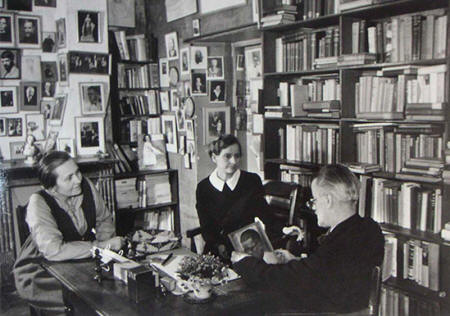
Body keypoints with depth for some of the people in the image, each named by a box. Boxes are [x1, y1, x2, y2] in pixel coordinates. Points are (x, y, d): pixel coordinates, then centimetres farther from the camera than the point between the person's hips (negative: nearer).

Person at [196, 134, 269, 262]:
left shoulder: (253, 181, 2)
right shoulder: (203, 188, 4)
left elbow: (261, 217, 0)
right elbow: (205, 226, 3)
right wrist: (219, 246, -15)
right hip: (217, 251, 1)